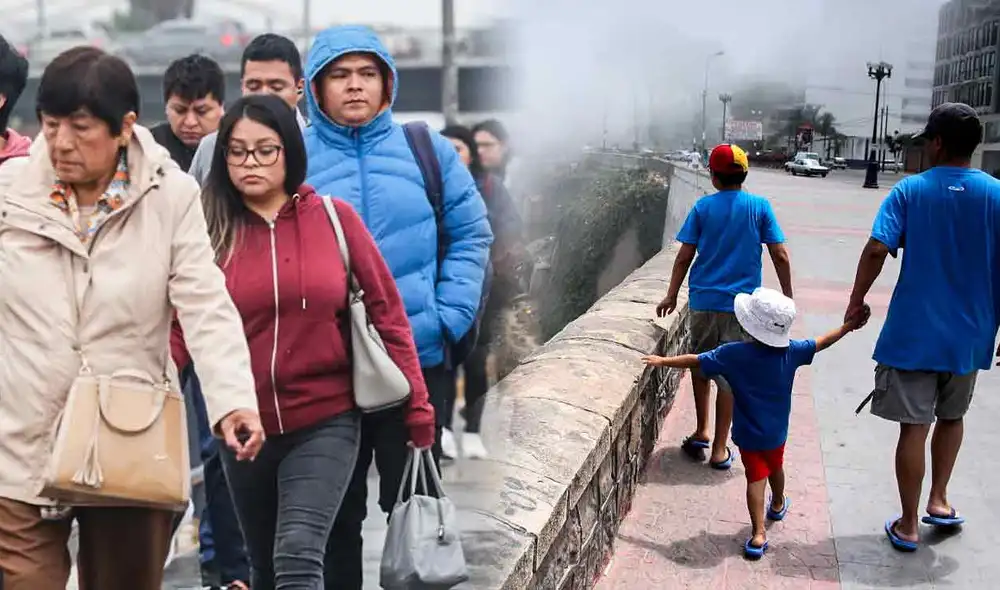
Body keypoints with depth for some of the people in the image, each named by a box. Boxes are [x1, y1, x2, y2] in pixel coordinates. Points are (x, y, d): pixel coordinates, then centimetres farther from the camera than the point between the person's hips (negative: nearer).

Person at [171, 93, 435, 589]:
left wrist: (417, 408, -1)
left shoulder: (333, 217, -4)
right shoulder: (210, 230, -2)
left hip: (325, 422, -2)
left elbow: (386, 311, -1)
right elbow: (181, 325, -7)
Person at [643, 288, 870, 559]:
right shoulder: (791, 352, -15)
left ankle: (759, 534, -8)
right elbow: (820, 343, -1)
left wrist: (663, 361, -4)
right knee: (776, 467, 27)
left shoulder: (734, 354, -22)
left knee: (756, 478, 2)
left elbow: (696, 361, -16)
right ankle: (778, 505, 54)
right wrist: (846, 327, 13)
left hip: (748, 434, -3)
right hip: (776, 431, 3)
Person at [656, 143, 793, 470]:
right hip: (741, 304, -1)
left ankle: (702, 431, 22)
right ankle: (719, 449, 9)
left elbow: (684, 256, -1)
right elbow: (780, 256, -5)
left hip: (702, 301, 1)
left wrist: (671, 296, 10)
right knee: (729, 375, 5)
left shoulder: (702, 207, -2)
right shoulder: (760, 207, -3)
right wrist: (787, 296, 6)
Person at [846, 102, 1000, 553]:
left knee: (914, 427, 4)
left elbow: (877, 249, -16)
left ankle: (908, 526, 13)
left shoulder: (910, 191, -7)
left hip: (913, 333, -2)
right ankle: (939, 500, 29)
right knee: (952, 416, 25)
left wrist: (856, 301, -3)